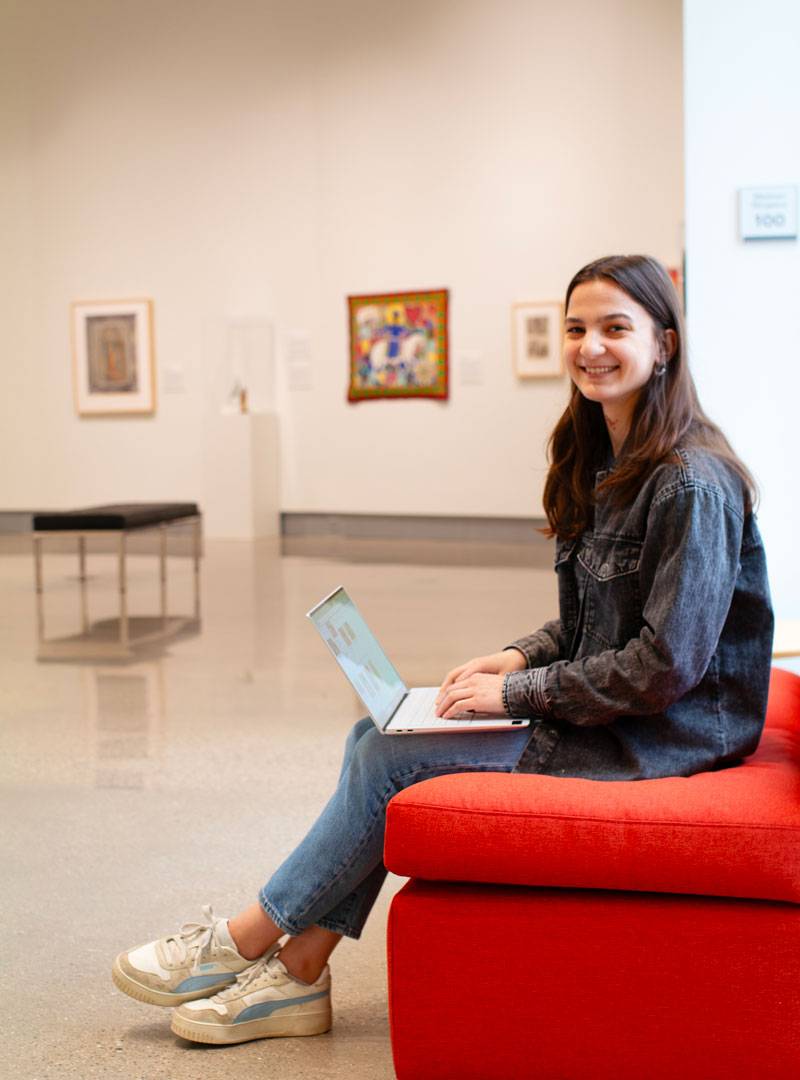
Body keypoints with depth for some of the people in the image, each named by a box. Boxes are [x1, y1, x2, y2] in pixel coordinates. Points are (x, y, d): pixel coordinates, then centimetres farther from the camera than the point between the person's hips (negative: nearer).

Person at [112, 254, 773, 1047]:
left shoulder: (692, 484, -21)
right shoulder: (604, 463, 10)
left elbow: (668, 662, -23)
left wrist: (518, 693, -18)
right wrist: (519, 657, -1)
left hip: (658, 738, -9)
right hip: (595, 708, 9)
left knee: (390, 760, -14)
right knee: (375, 734, -2)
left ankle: (245, 943, 3)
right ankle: (297, 975, 0)